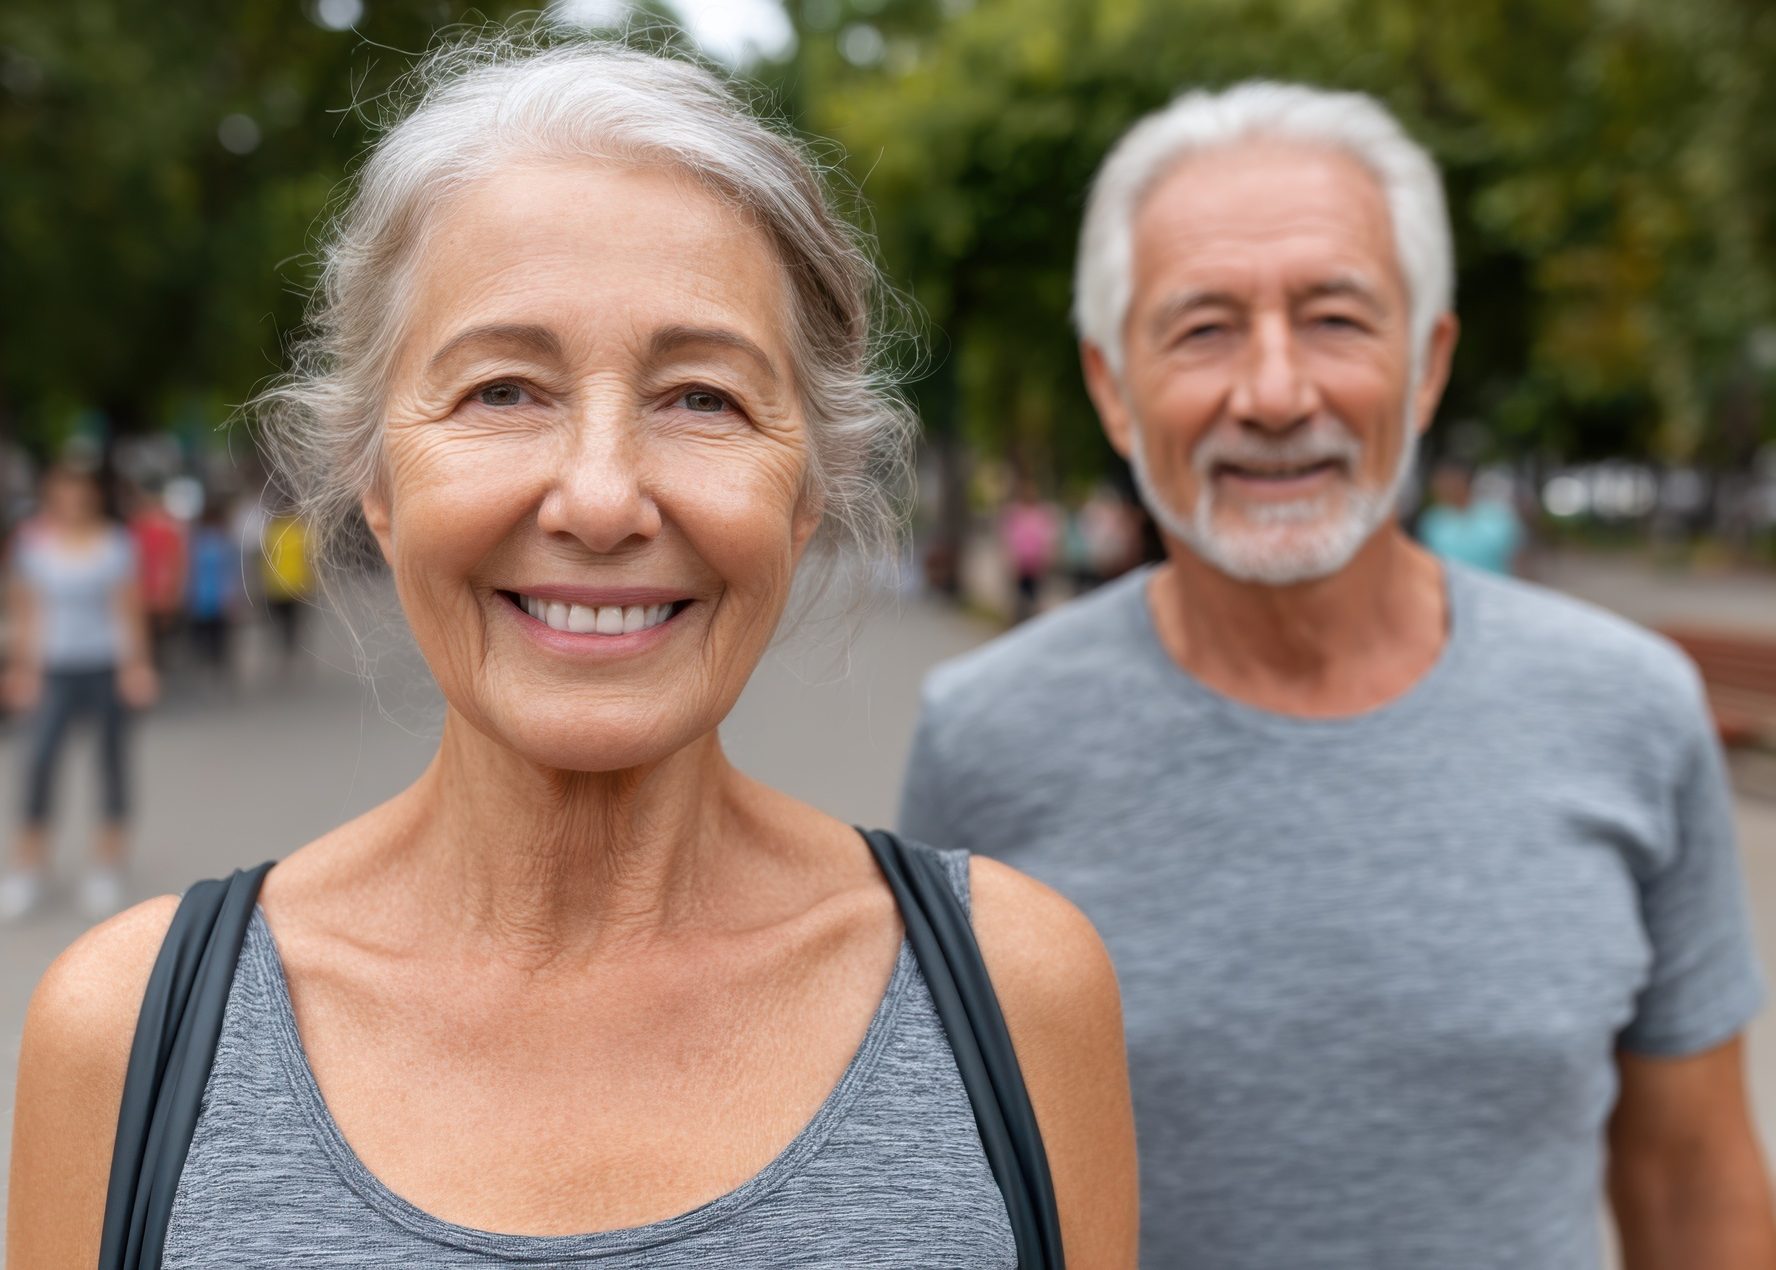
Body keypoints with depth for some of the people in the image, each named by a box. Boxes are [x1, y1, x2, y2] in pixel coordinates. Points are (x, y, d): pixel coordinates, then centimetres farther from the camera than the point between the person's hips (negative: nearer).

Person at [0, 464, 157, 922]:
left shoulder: (116, 543, 0)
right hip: (55, 670, 0)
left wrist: (136, 663, -3)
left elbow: (128, 608, 2)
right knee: (38, 760, -9)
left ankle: (107, 870, 17)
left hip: (108, 667, 0)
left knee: (112, 760, 6)